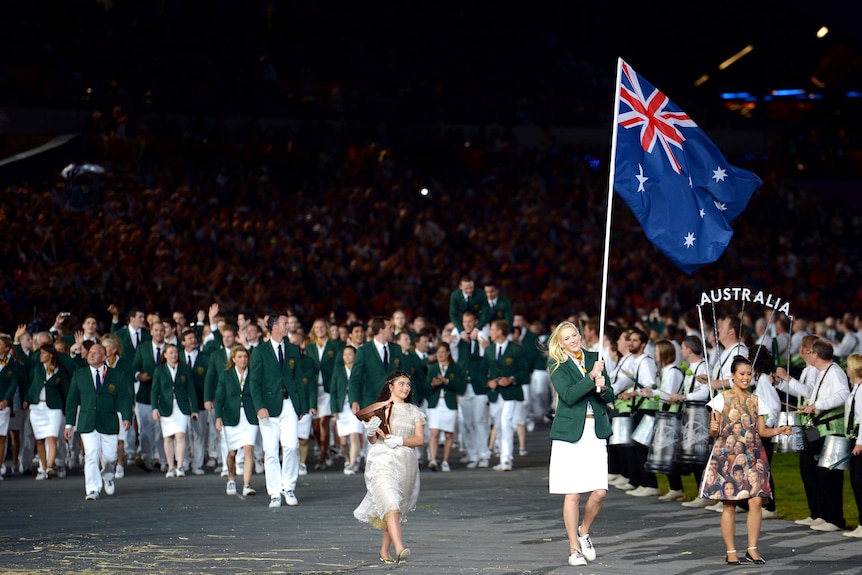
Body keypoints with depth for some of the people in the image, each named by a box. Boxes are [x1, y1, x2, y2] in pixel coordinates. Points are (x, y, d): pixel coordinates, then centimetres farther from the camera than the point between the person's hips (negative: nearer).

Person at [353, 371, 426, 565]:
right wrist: (370, 432, -19)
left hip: (406, 462, 4)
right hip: (382, 461, -4)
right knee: (391, 505, -20)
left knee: (398, 509, 7)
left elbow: (420, 439, 4)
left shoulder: (413, 411, 13)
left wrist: (399, 440, -12)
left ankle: (384, 550, 22)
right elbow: (373, 440, 3)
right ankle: (399, 549, -33)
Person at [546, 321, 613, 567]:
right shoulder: (558, 367, 1)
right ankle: (574, 548, 7)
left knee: (599, 492, -5)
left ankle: (584, 532, 21)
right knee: (573, 494, -3)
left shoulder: (594, 359, 12)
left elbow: (610, 396, 12)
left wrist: (602, 388, -9)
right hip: (570, 433, -3)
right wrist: (592, 377, -17)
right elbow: (569, 395, -15)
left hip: (595, 432, 3)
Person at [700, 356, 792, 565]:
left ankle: (752, 549, 2)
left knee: (756, 501, -7)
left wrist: (779, 430, -4)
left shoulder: (755, 400, 12)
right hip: (729, 455, -3)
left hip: (753, 454, 3)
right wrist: (714, 429, -23)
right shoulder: (722, 399, 1)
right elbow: (714, 432, 0)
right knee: (729, 503, -3)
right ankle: (731, 552, 3)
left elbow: (762, 430, 13)